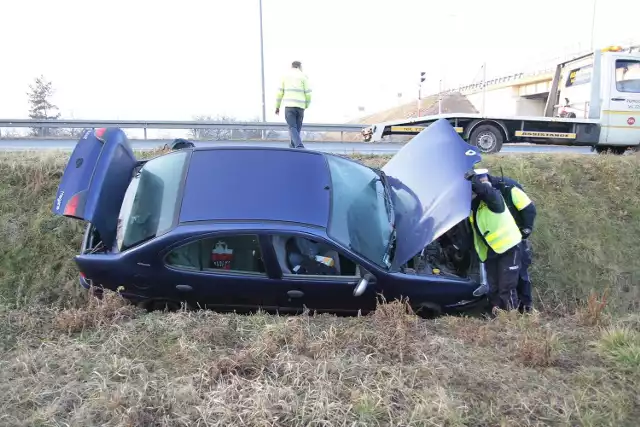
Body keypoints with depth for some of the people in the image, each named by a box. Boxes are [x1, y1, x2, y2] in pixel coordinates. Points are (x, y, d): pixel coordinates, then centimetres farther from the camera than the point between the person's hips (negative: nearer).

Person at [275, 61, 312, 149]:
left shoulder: (285, 76, 12)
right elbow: (308, 93, 2)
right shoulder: (303, 76, 8)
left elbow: (280, 92, 8)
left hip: (289, 106, 0)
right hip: (300, 106, 0)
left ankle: (299, 147, -24)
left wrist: (277, 107, 13)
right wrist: (307, 105, 18)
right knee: (297, 128, 12)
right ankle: (293, 146, 18)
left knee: (292, 128, -6)